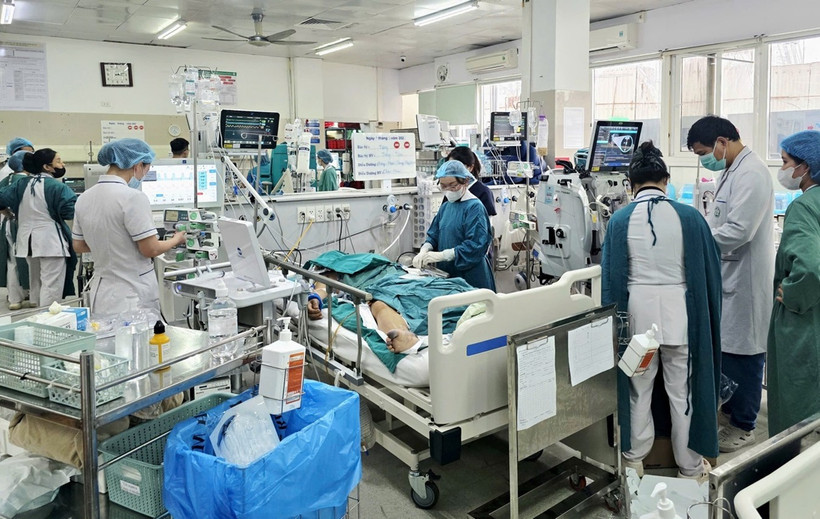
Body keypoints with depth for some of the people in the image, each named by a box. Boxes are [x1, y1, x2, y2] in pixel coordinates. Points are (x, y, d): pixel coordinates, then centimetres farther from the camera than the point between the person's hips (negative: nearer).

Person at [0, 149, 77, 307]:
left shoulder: (21, 184, 7)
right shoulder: (57, 187, -14)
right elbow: (71, 210, -20)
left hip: (28, 241, 8)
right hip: (51, 243, -8)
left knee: (36, 284, 21)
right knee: (52, 287, -6)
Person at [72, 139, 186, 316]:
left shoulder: (84, 198, 5)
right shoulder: (133, 197, -17)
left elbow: (79, 245, 14)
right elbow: (151, 249, -15)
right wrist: (176, 240, 2)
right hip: (134, 296, -7)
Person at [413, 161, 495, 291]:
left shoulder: (475, 207, -12)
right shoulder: (445, 207, 10)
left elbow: (476, 245, -20)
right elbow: (433, 235, 13)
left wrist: (442, 255, -24)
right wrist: (424, 250, -8)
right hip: (445, 273, 6)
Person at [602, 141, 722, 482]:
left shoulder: (620, 220, -7)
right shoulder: (689, 217, -8)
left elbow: (611, 276, -3)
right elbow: (710, 271, 0)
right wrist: (706, 315, 15)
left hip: (636, 312, 1)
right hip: (679, 313, -1)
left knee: (638, 389, 17)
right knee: (682, 391, 13)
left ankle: (634, 458, 31)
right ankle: (689, 466, 27)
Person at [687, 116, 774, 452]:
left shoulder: (751, 173, -19)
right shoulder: (732, 172, 13)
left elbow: (738, 230, -27)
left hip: (745, 278, -9)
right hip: (729, 275, 9)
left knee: (744, 352, 2)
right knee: (729, 347, 19)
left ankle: (743, 426, 15)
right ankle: (732, 406, 35)